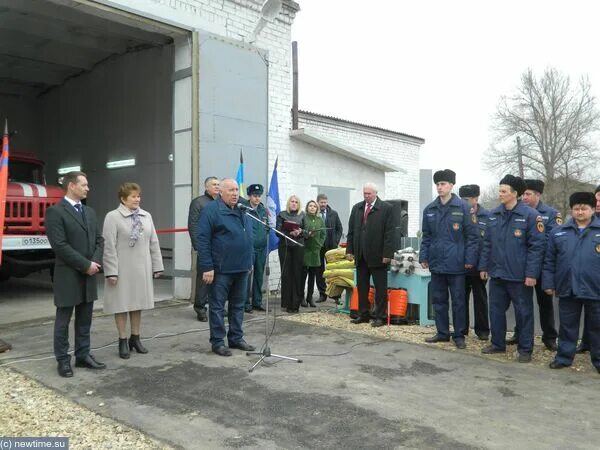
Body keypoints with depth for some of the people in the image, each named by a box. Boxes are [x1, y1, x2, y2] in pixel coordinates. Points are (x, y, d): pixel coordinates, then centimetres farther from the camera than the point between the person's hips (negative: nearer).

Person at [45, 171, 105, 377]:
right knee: (63, 320, 6)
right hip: (68, 276, -7)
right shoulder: (55, 211, -11)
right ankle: (63, 360, 16)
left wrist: (95, 262, -7)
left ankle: (83, 356, 22)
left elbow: (99, 240, 11)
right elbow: (60, 245, -18)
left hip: (89, 276, 7)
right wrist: (85, 265, -16)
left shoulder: (90, 212, 12)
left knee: (85, 320, 13)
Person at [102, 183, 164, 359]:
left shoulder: (146, 216, 7)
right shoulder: (113, 217, -7)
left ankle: (135, 338, 26)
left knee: (138, 303, 13)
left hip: (142, 268, 5)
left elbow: (154, 243, 9)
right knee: (122, 304, 5)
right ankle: (123, 341, 16)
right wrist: (111, 271, -15)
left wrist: (157, 266, 7)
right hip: (122, 269, -5)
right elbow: (109, 247, -11)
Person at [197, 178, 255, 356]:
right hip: (221, 269, -7)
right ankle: (217, 342, 12)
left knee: (238, 305, 14)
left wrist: (249, 261, 17)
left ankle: (236, 338, 25)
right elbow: (203, 240, -14)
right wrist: (207, 267, -18)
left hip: (242, 268, 7)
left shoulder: (243, 210, 13)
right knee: (218, 306, 3)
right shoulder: (211, 209, -9)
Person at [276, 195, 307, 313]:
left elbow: (307, 233, 9)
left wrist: (300, 231, -12)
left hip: (298, 247, 1)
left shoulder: (302, 216, 10)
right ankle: (287, 302, 4)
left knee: (297, 274, -3)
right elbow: (278, 231, -1)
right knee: (286, 274, -3)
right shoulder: (282, 215, 6)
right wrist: (290, 233, -16)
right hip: (285, 247, -1)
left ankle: (296, 303, 3)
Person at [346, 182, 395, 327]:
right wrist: (350, 250, 6)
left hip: (378, 255, -5)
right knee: (361, 287, 11)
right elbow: (351, 231, 13)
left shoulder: (386, 208, -3)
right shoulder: (357, 208, 12)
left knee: (380, 288, 3)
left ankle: (380, 316, 11)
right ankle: (363, 315, 20)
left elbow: (389, 233, -8)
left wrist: (387, 254, -13)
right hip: (360, 255, 5)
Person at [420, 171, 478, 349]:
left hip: (456, 263, -4)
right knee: (438, 300, 12)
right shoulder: (430, 209, 7)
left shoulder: (463, 208, -6)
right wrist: (423, 257, 5)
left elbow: (471, 235, -6)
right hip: (436, 262, 5)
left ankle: (459, 335, 17)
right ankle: (442, 332, 24)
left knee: (458, 301, 6)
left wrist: (470, 259, -11)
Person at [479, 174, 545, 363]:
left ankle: (525, 349, 19)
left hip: (519, 276, -5)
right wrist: (483, 266, 9)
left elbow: (536, 246, -12)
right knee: (496, 310, 13)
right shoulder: (493, 214, 7)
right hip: (496, 273, 6)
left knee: (523, 312, 7)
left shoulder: (530, 215, -10)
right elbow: (487, 243, 12)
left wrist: (531, 273, -15)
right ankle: (498, 343, 28)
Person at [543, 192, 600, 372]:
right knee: (567, 326, 12)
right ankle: (564, 357, 24)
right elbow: (549, 261, 7)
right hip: (567, 289, 2)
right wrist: (548, 283, 3)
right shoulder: (559, 232, 5)